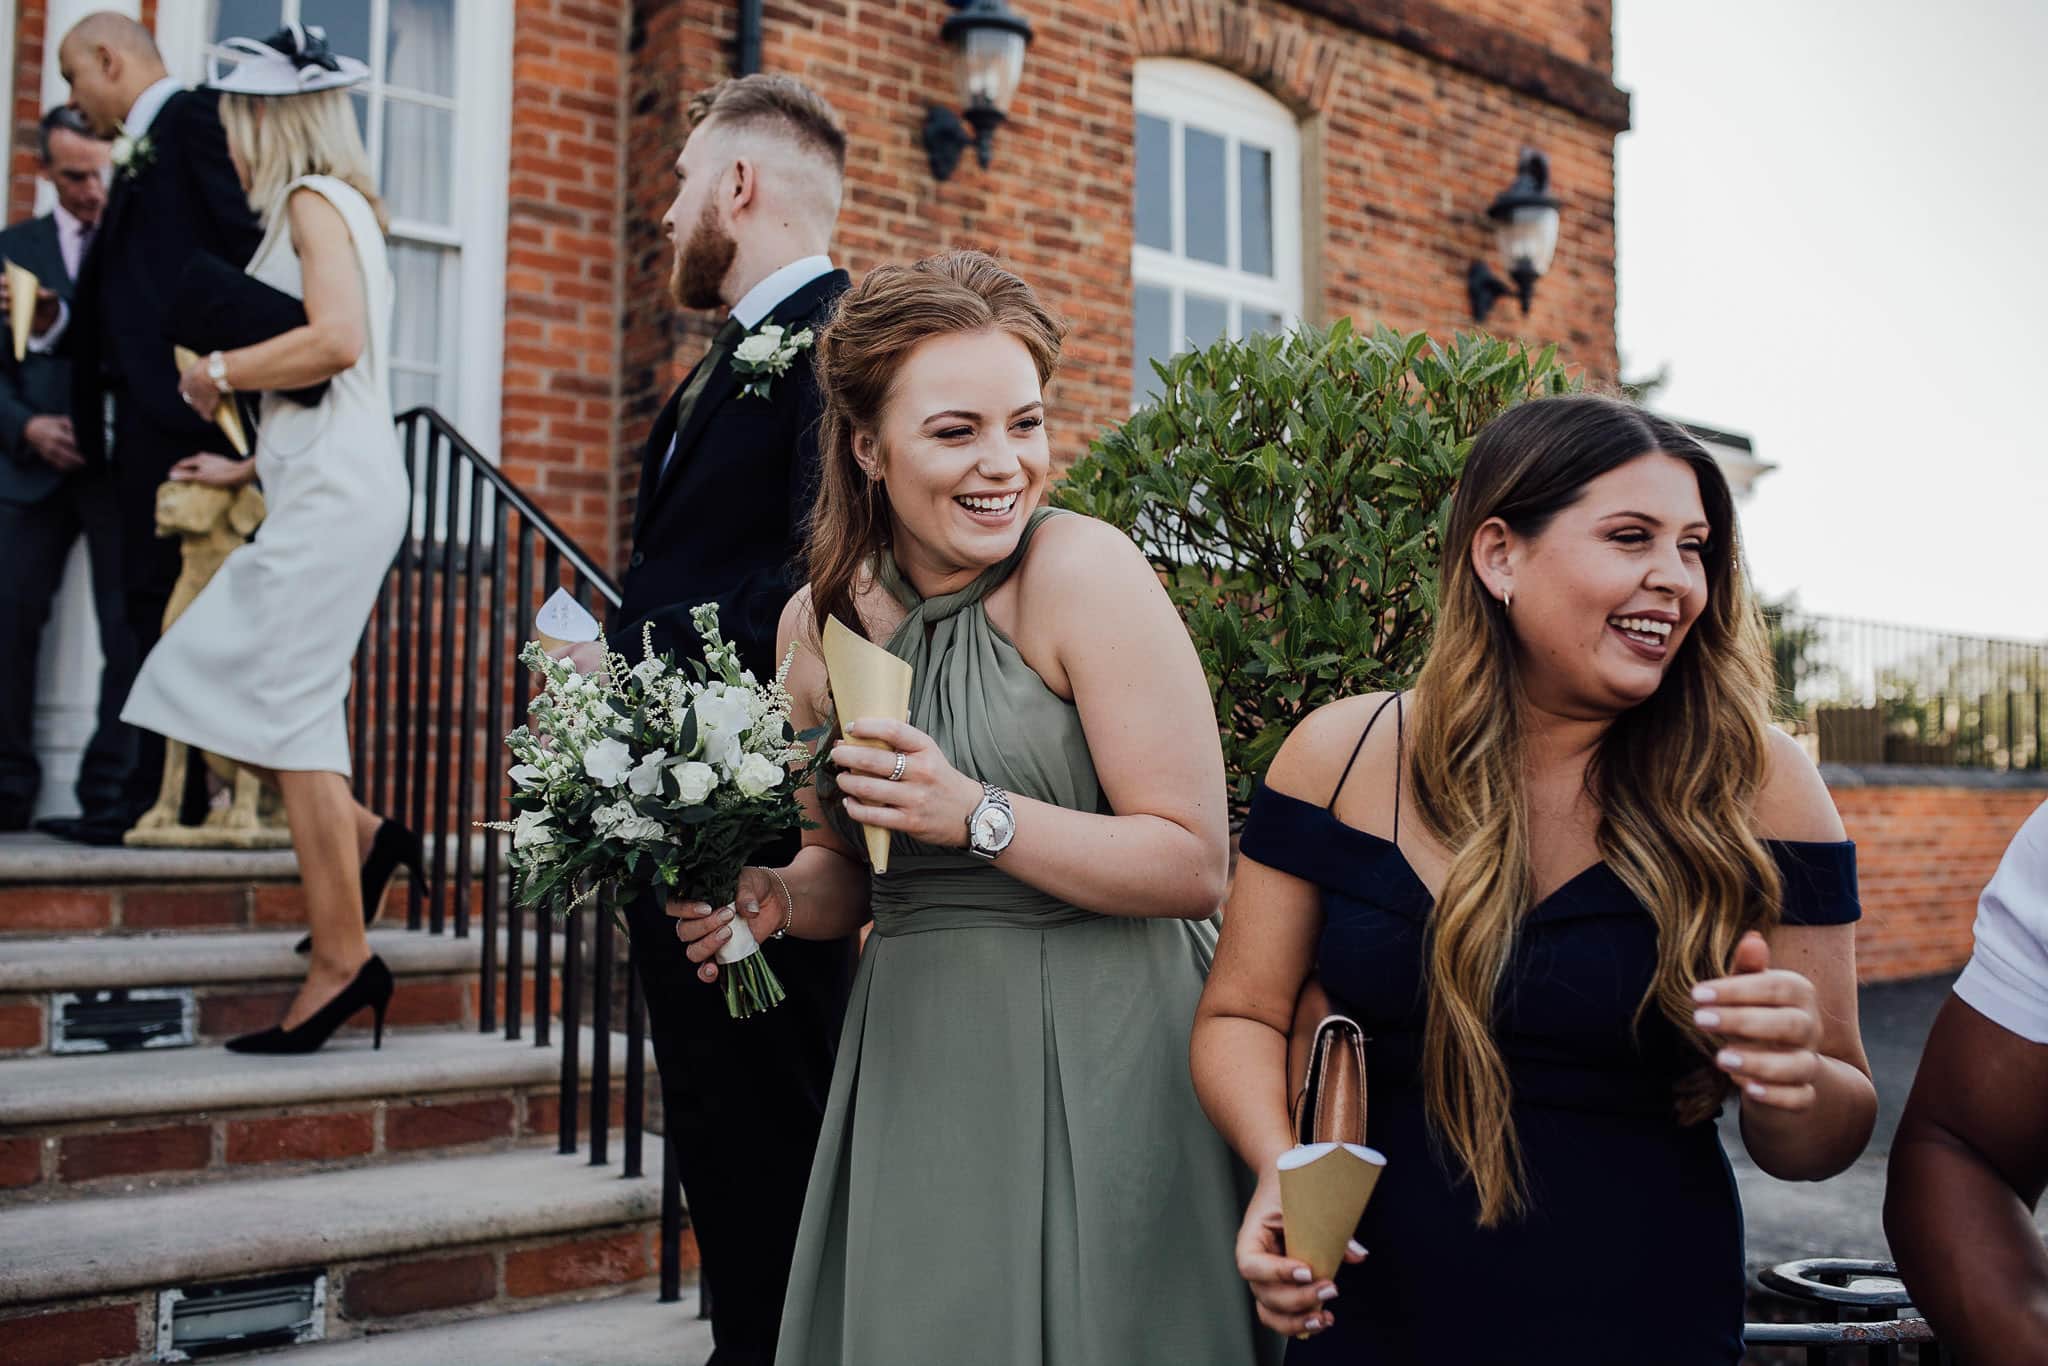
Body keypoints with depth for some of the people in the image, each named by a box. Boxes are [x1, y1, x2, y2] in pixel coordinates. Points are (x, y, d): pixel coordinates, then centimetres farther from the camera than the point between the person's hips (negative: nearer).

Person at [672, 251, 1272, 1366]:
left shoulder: (1083, 572, -14)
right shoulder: (819, 618, 3)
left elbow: (1195, 867, -16)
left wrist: (976, 816, -24)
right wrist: (775, 898, -5)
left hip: (1096, 1055, -5)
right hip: (912, 1056, 5)